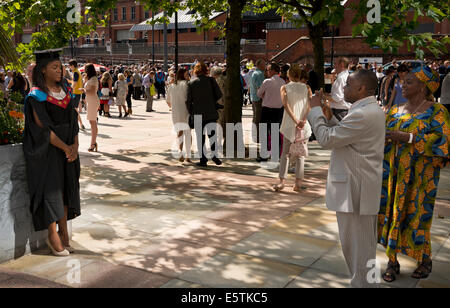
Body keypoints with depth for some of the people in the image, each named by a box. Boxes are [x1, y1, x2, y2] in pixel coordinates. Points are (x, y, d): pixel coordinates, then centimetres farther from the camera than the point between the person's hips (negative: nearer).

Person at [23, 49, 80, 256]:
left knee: (65, 187, 8)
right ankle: (53, 236, 9)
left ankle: (64, 233, 17)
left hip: (67, 148, 6)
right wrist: (65, 147, -14)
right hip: (46, 151, -6)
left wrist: (75, 146, -7)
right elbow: (43, 128, -14)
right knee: (50, 188, -3)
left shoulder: (66, 92, 10)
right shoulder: (36, 96, -9)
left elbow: (74, 122, 7)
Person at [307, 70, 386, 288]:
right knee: (364, 243, 22)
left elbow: (326, 139, -20)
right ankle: (364, 281, 37)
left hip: (354, 190, -11)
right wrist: (330, 119, 6)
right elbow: (344, 135, 19)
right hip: (363, 187, 11)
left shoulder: (362, 114, -23)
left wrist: (315, 110, -9)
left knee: (355, 244, 1)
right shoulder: (372, 110, 11)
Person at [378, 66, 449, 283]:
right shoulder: (395, 112, 12)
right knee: (392, 214, 5)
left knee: (417, 215, 0)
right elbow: (382, 137, 12)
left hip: (419, 177, -5)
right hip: (394, 174, 5)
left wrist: (407, 137, -24)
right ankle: (392, 261, 17)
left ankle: (425, 259, 23)